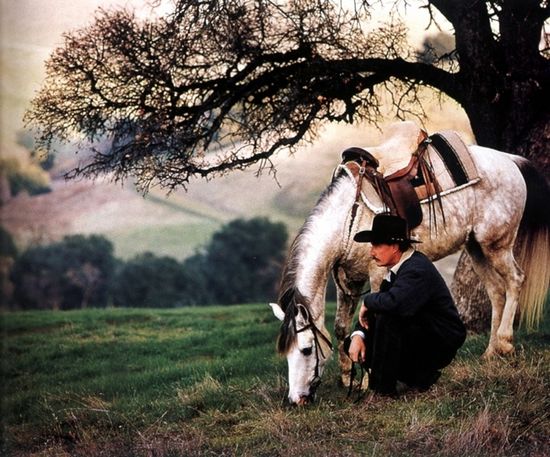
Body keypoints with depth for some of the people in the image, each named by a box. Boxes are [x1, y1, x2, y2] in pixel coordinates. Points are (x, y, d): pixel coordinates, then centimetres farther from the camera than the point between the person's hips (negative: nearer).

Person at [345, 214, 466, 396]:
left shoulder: (417, 270, -24)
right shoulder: (397, 268, 6)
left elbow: (394, 303, -42)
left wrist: (367, 301, -21)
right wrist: (358, 335, -11)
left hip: (440, 345, -10)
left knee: (387, 318, -32)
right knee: (352, 345, 2)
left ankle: (382, 388, -18)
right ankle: (420, 377, 3)